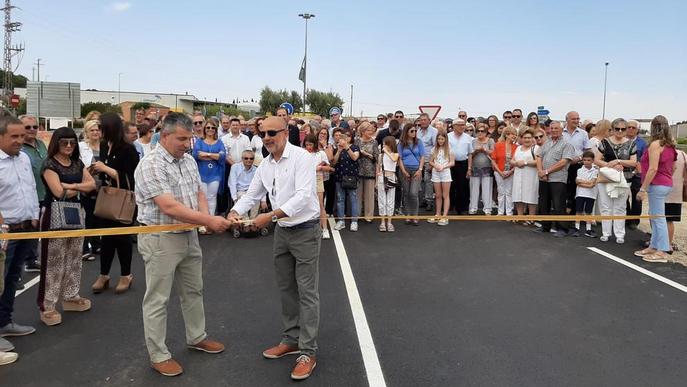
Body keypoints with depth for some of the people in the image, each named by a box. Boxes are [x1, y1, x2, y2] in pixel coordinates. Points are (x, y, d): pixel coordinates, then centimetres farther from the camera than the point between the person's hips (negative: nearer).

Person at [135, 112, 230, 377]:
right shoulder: (150, 165, -19)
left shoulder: (189, 161, 6)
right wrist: (209, 221, -26)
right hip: (160, 239, -8)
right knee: (157, 299, 4)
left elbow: (199, 194, 9)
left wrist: (206, 220, -12)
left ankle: (196, 337, 37)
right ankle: (158, 355, 16)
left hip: (189, 235, 8)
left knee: (193, 291, 19)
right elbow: (169, 207, -27)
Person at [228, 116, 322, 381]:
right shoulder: (265, 165, 7)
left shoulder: (301, 158, -16)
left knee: (307, 293, -2)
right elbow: (252, 194, 12)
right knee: (286, 289, 15)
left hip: (305, 230, -7)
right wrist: (236, 211, -8)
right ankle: (291, 339, 30)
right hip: (282, 231, 7)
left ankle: (308, 352, 5)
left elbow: (303, 196, -26)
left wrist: (270, 216, -30)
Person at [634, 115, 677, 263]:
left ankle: (662, 252, -3)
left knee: (658, 217, -6)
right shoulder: (669, 145, 13)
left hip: (657, 184, -9)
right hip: (666, 183, 9)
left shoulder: (655, 144, -14)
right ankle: (653, 247, 22)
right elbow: (672, 168, 19)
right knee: (654, 216, 15)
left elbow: (653, 169, -20)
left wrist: (643, 189, -18)